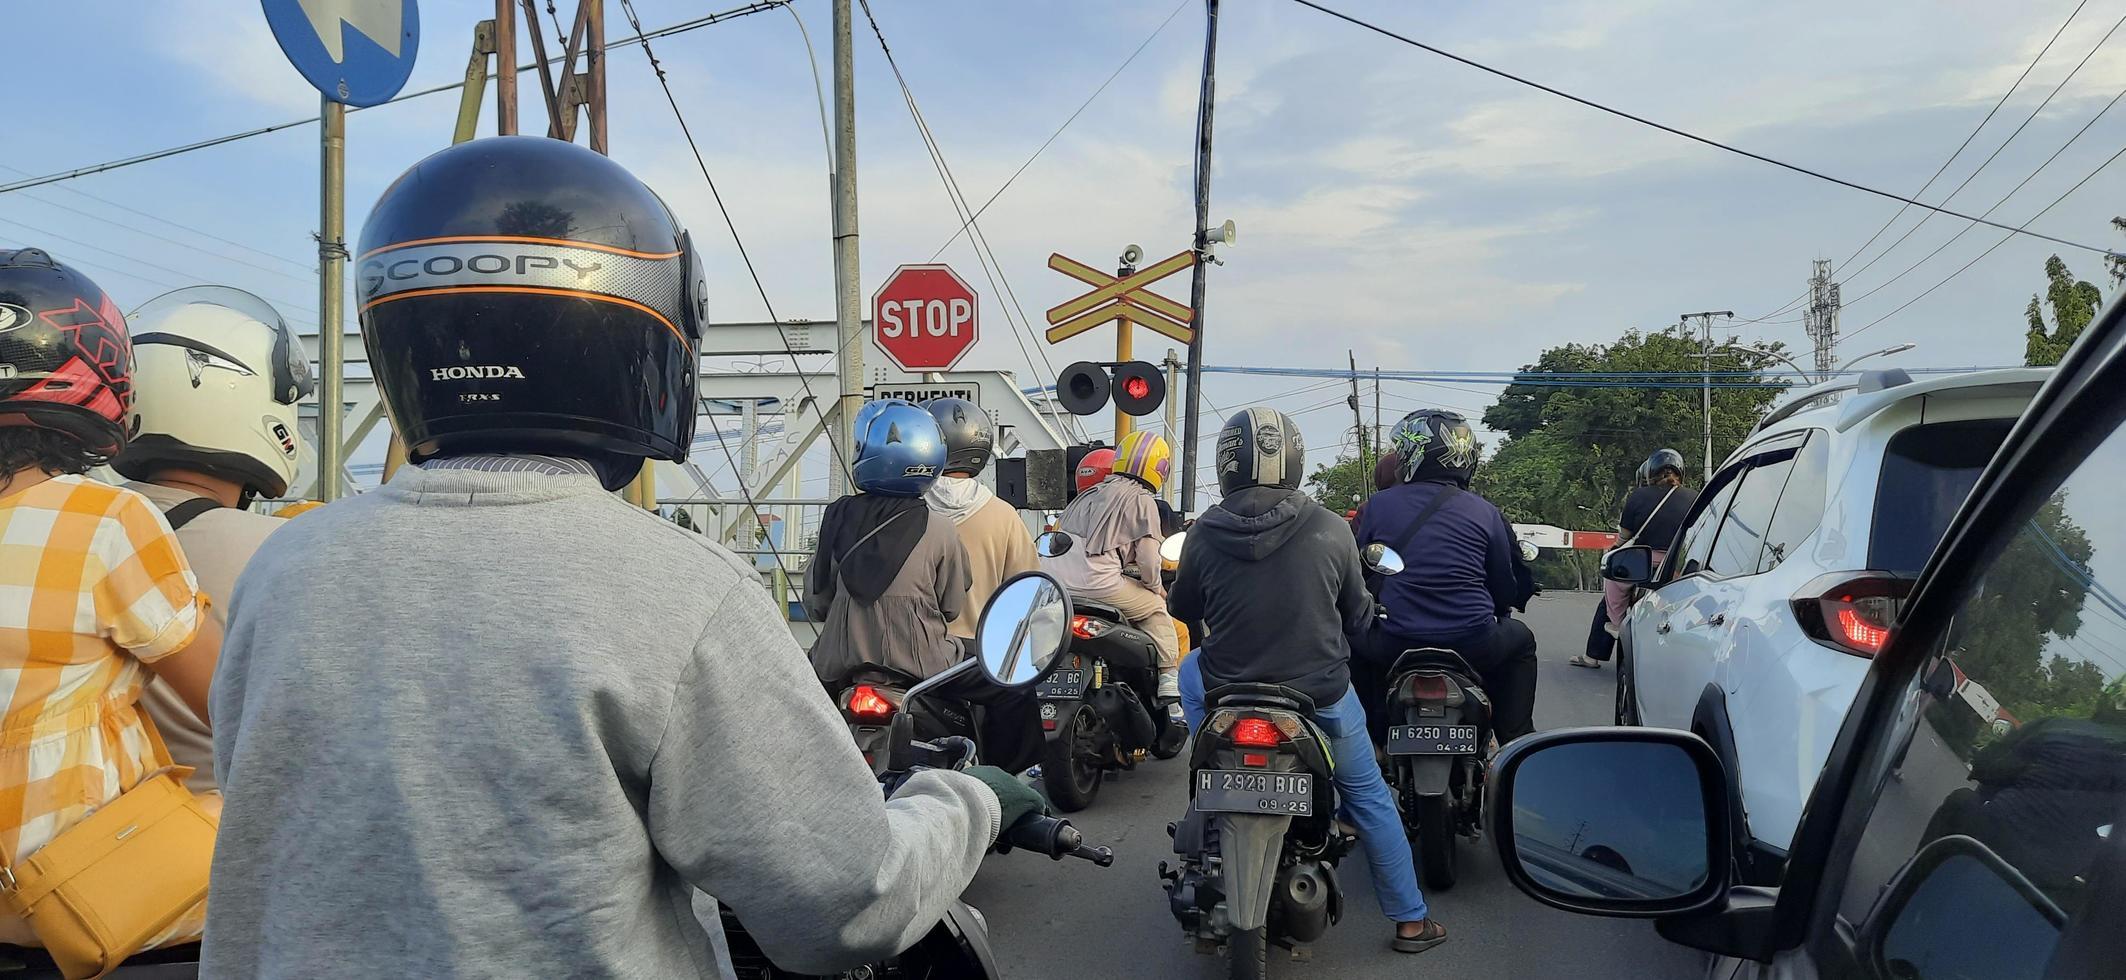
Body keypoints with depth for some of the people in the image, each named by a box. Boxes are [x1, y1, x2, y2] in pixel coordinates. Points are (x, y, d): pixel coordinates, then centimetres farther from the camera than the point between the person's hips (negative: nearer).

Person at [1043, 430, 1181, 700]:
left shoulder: (1090, 494, 25)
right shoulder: (1142, 500, 5)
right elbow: (1148, 556, -1)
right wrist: (1156, 587, 18)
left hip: (1051, 578, 6)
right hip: (1096, 583, -6)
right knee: (1156, 607, 14)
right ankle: (1168, 678, 6)